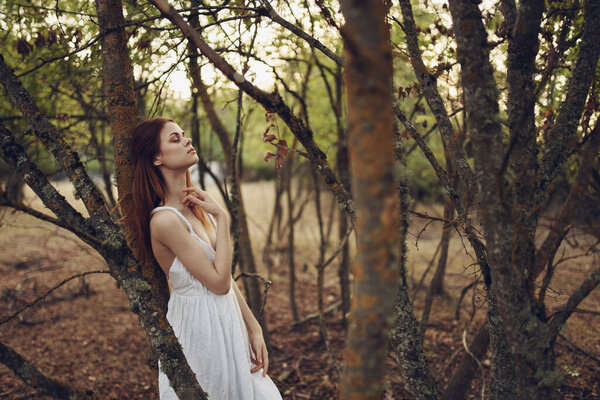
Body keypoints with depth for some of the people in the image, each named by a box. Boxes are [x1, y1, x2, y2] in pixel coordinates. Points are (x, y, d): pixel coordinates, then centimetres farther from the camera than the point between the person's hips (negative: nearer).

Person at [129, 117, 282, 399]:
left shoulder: (196, 207, 5)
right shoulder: (165, 219, -21)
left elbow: (226, 276, 7)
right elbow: (219, 282, -21)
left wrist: (254, 329, 5)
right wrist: (221, 217, -18)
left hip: (225, 321, 8)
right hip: (199, 324, -8)